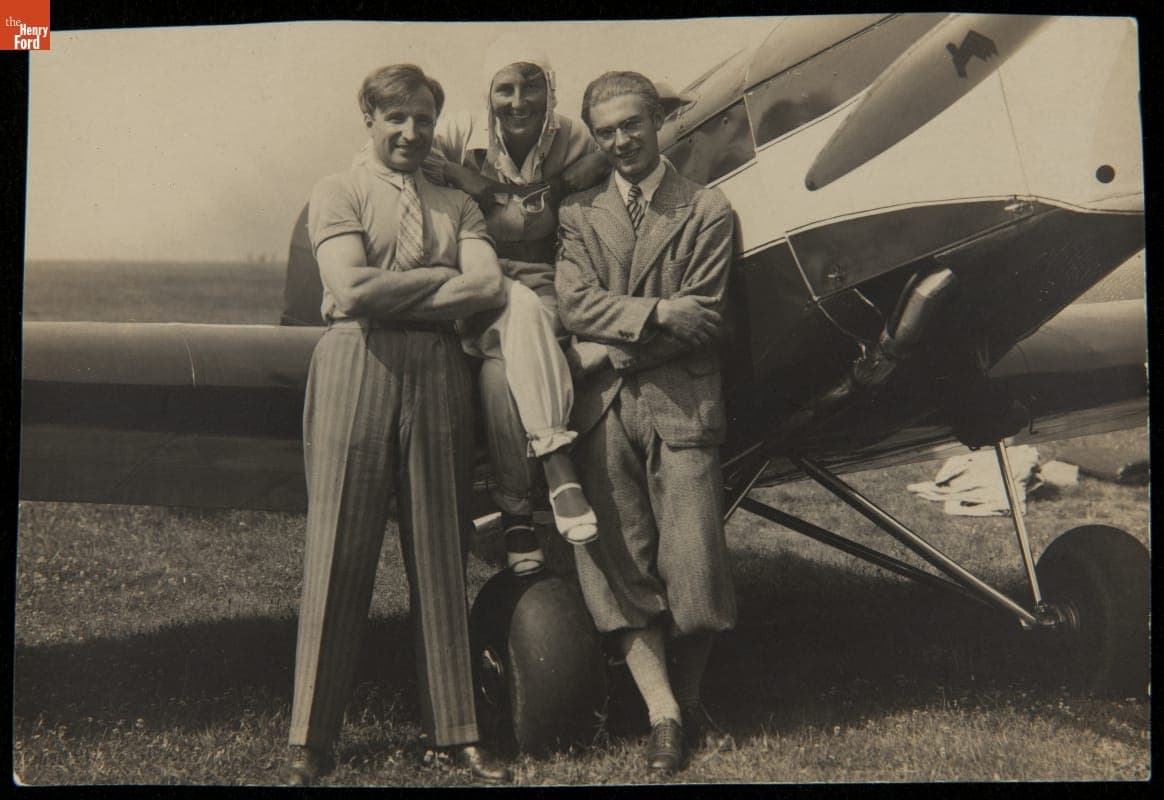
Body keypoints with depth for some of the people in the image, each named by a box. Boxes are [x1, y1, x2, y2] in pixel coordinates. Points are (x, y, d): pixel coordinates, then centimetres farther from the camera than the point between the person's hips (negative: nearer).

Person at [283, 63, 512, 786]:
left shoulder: (458, 205, 19)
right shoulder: (339, 193, 8)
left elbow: (491, 288, 1)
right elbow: (352, 291, -8)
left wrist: (393, 290, -5)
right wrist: (444, 276, -1)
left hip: (440, 373, 3)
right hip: (357, 367, -3)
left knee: (441, 552, 6)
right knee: (340, 550, -1)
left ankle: (457, 729, 13)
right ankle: (312, 740, 6)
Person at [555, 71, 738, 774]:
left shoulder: (708, 211, 8)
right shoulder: (579, 215, 15)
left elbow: (702, 319, -2)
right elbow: (576, 306, 0)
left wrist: (612, 350, -6)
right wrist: (657, 312, -11)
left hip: (681, 404, -2)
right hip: (603, 407, 2)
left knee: (691, 560, -4)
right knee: (616, 561, -4)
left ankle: (688, 693, 18)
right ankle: (662, 711, 2)